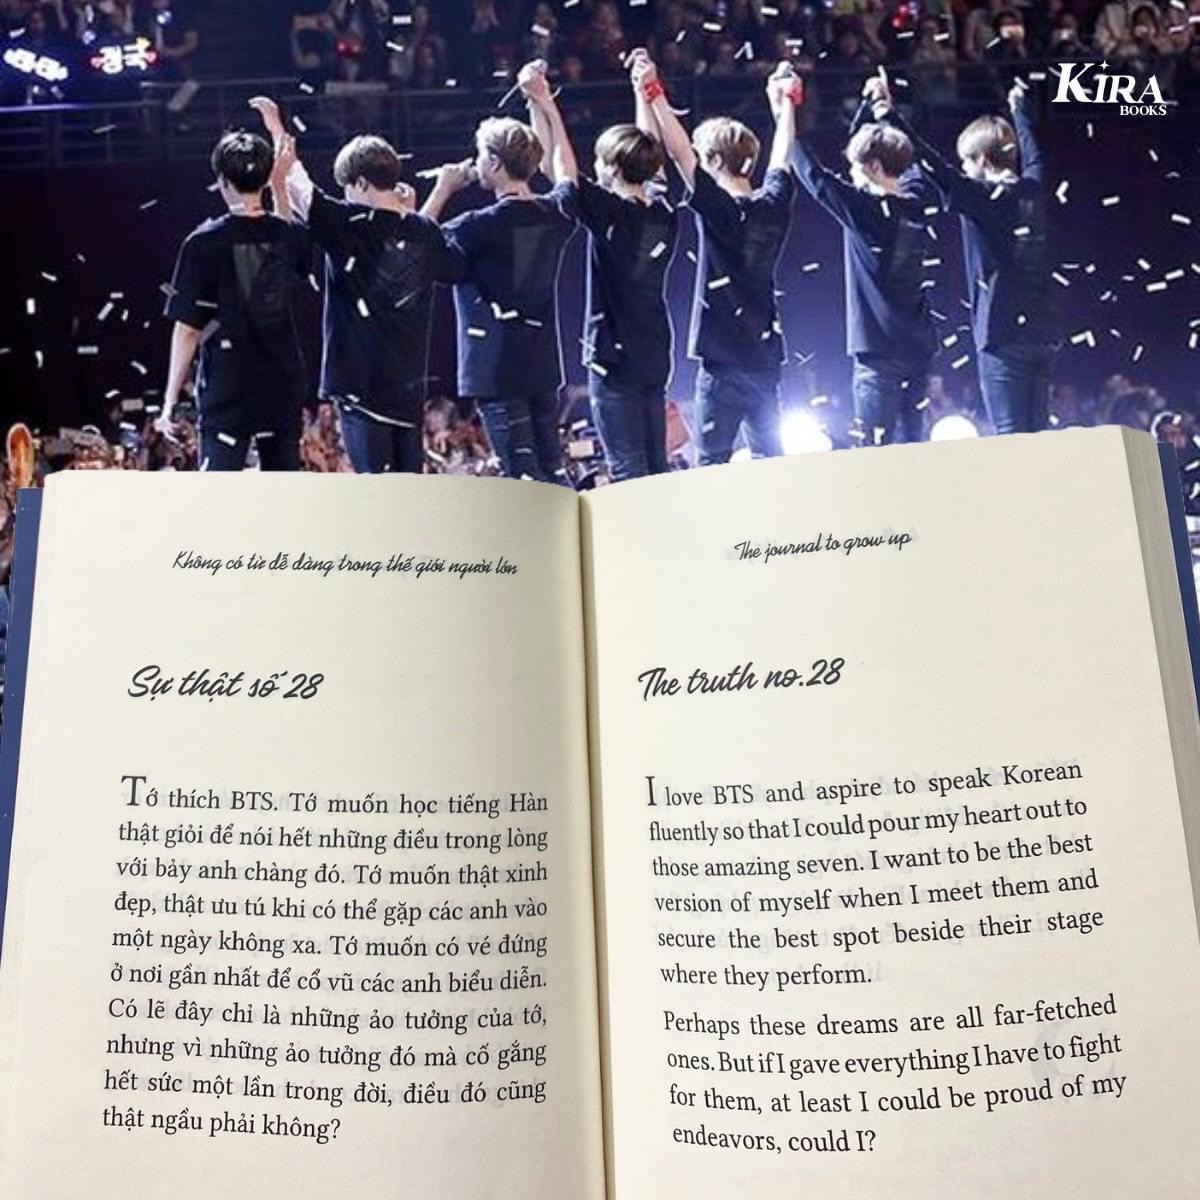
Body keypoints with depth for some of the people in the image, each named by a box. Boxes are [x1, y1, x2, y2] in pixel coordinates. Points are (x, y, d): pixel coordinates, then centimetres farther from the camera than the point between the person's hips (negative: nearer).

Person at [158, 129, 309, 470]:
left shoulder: (204, 243, -9)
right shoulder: (290, 237, 1)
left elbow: (187, 329, -9)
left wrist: (171, 399, -2)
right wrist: (281, 185, 28)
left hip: (228, 391, -4)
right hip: (284, 388, 4)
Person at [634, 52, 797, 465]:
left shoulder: (720, 210, -11)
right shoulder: (773, 205, 7)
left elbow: (680, 152, -16)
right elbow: (783, 157, 25)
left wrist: (653, 92, -14)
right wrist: (785, 101, 40)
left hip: (725, 358, -7)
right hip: (766, 354, 7)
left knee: (713, 462, -2)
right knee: (769, 459, 11)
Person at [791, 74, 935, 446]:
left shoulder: (864, 211, -13)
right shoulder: (917, 202, 7)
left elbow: (812, 173, -8)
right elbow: (908, 161, 27)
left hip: (878, 353, -7)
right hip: (919, 349, 7)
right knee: (917, 451, 12)